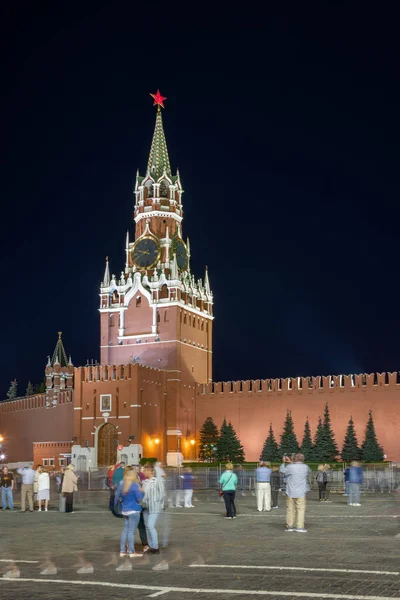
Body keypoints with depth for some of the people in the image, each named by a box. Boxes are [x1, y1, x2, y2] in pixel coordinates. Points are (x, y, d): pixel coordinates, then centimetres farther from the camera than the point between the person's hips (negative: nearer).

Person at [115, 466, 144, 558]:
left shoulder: (121, 483, 4)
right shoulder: (134, 485, -17)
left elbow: (117, 495, 14)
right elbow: (139, 499, -16)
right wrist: (141, 491, 0)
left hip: (124, 511, 7)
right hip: (134, 511, -7)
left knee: (125, 530, 13)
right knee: (131, 531, -3)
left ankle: (122, 551, 16)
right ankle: (131, 552, 2)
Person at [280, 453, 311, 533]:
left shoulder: (290, 467, -9)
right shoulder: (305, 467, -2)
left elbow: (282, 470, 8)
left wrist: (284, 462, 23)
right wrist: (291, 463, 23)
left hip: (290, 493, 0)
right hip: (301, 493, 0)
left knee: (290, 510, 9)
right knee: (301, 509, 0)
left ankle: (289, 526, 13)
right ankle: (300, 527, -6)